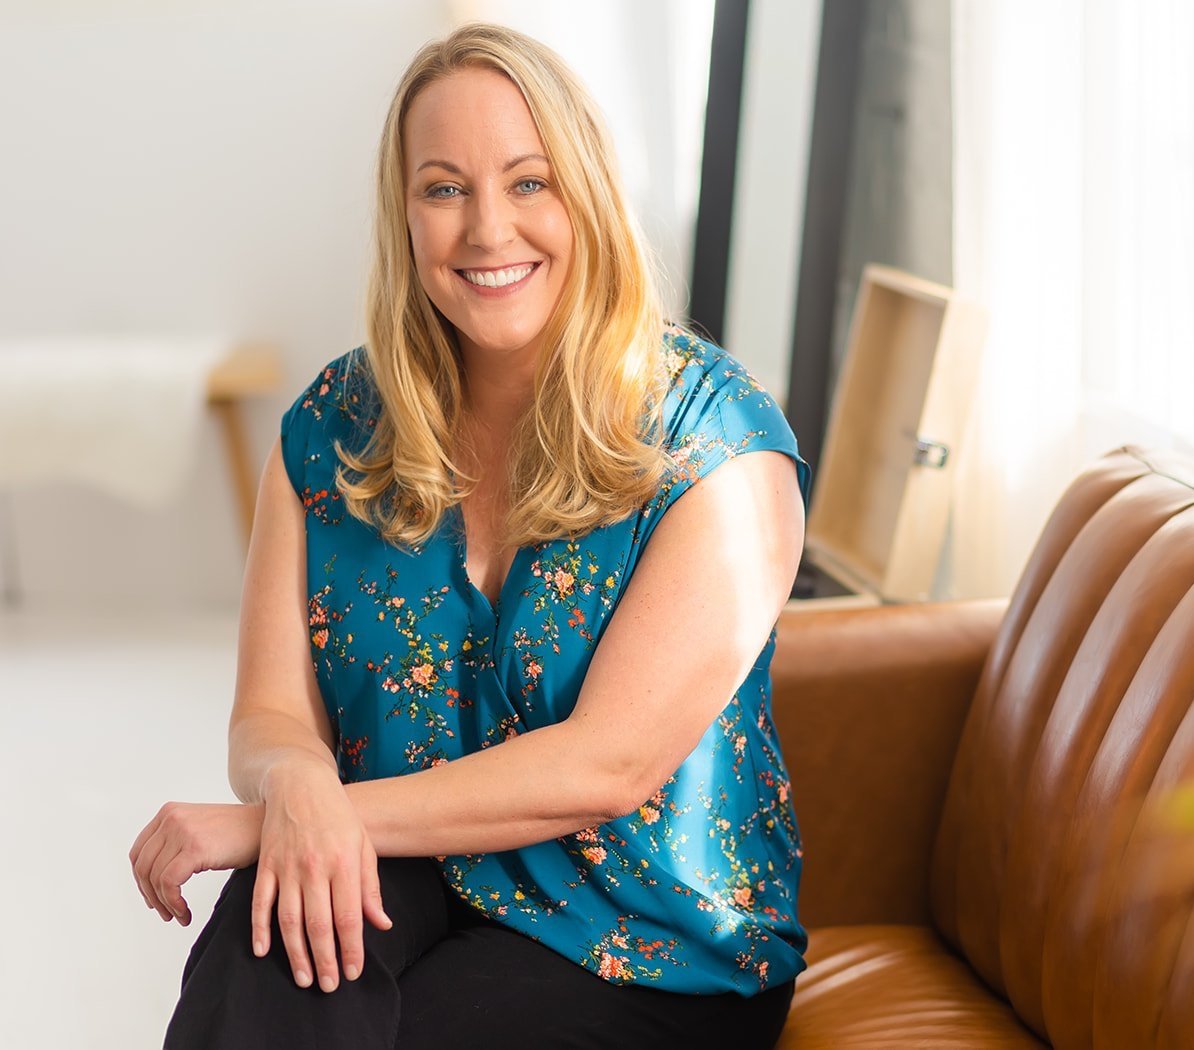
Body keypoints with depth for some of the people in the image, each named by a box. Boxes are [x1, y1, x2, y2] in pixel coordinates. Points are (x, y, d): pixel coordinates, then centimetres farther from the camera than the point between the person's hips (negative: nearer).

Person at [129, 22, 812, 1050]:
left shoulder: (711, 432, -12)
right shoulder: (335, 427, 2)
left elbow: (611, 764, -18)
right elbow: (271, 712, 1)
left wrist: (304, 815, -22)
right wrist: (297, 787, -25)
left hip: (649, 947, -2)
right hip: (397, 881, 3)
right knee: (273, 928, -31)